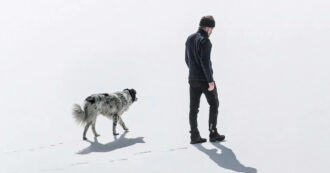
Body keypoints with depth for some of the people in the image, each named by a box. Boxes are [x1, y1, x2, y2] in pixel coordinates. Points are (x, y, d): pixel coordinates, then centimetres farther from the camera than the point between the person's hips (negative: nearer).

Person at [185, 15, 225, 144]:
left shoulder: (189, 39, 9)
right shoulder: (205, 41, -17)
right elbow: (205, 62, -23)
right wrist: (211, 81, -19)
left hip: (193, 79, 7)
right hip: (205, 79, -7)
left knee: (194, 108, 6)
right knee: (214, 104, 8)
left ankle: (194, 136, 8)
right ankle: (213, 134, 12)